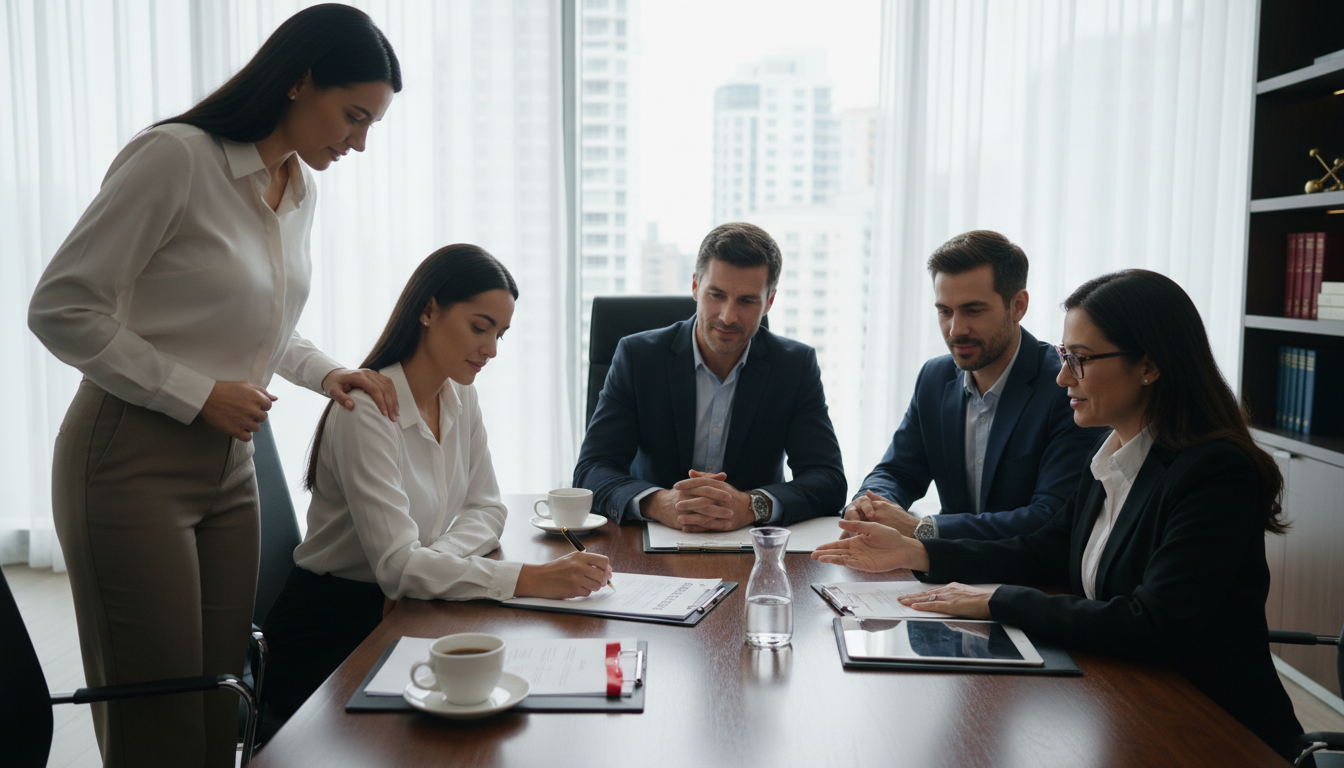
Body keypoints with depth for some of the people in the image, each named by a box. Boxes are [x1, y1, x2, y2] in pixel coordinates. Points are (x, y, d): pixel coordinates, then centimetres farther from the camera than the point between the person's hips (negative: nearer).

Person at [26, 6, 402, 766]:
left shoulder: (301, 191, 9)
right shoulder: (175, 157, -16)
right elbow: (61, 309, -14)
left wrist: (326, 371, 3)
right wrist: (199, 396, -15)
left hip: (229, 463, 7)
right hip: (133, 464, -7)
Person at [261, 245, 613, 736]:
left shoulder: (459, 396, 3)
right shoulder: (368, 410, -22)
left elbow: (486, 510, 6)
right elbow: (396, 564, -27)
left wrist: (424, 567, -14)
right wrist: (531, 579, -35)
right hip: (328, 634, -7)